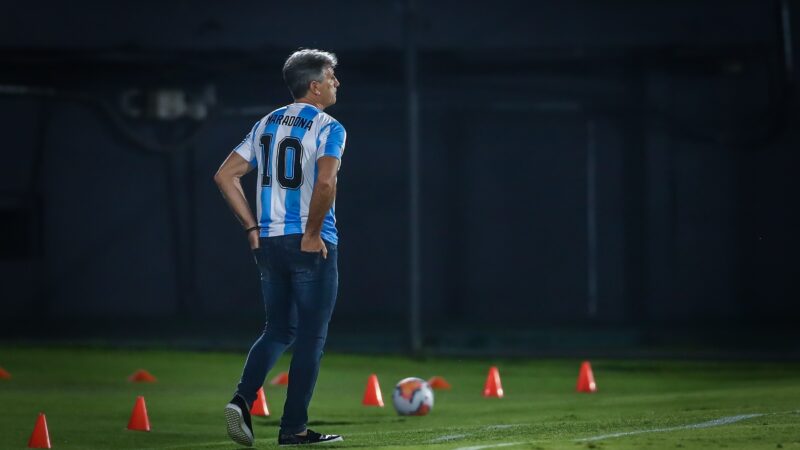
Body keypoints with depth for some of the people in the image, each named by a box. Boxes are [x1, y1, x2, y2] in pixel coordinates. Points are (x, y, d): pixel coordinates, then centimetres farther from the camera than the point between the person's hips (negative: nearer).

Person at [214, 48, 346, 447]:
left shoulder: (266, 125, 13)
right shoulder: (327, 129, -8)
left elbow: (225, 175, 11)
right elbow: (326, 182, -26)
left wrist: (252, 227, 12)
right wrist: (313, 234, -15)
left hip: (269, 244, 6)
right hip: (310, 246, -6)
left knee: (277, 331, 17)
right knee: (311, 337, 3)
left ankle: (241, 400, -3)